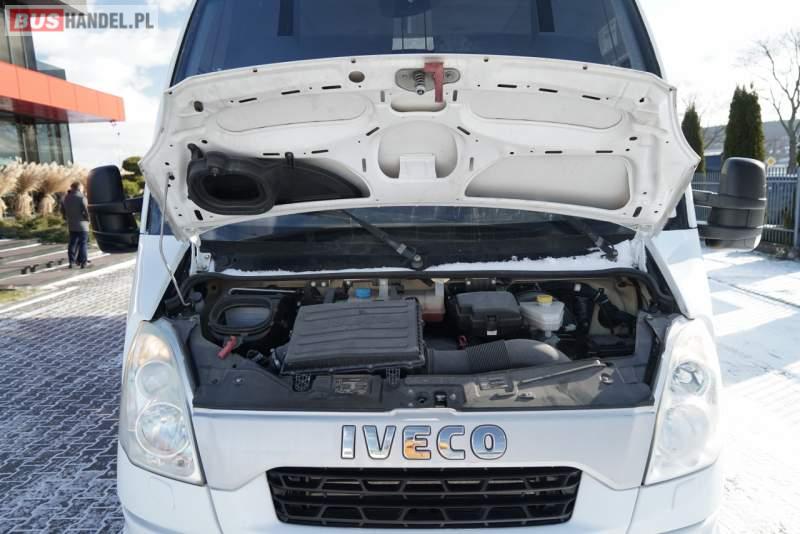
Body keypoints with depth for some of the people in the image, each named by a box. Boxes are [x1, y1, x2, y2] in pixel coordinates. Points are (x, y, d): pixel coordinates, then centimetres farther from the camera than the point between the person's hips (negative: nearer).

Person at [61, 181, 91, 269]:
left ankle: (72, 261, 11)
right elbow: (86, 211, -19)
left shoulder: (66, 198, 9)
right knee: (83, 244, 0)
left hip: (71, 225, 6)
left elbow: (62, 210, 14)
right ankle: (83, 262, -1)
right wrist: (88, 219, -3)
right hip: (82, 225, -6)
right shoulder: (82, 198, -14)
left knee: (72, 243, 12)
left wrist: (68, 218, 22)